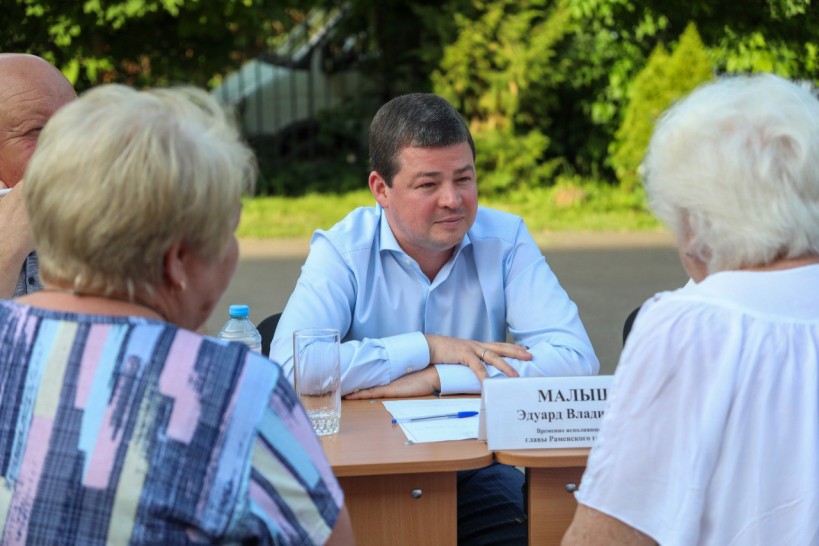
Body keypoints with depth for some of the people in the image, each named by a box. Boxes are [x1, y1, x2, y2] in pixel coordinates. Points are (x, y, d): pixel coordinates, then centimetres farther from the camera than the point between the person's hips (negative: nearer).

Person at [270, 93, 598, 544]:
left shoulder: (505, 240, -2)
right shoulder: (342, 251, -6)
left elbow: (576, 358, -14)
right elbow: (290, 366, -23)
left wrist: (434, 379, -19)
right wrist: (428, 347, -17)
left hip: (476, 469, 1)